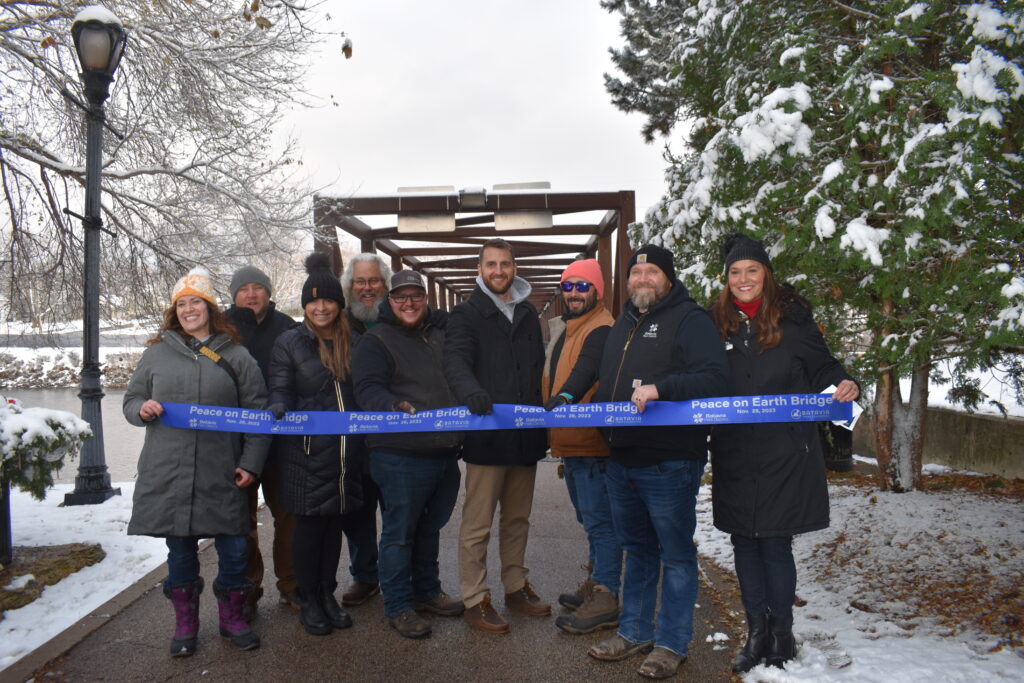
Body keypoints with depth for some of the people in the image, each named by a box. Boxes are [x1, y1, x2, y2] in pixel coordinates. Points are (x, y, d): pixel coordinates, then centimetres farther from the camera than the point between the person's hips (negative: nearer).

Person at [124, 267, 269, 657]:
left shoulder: (235, 356, 4)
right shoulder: (157, 353, 9)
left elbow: (257, 413, 4)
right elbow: (131, 400, 16)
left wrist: (251, 463, -3)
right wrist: (142, 409, -9)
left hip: (221, 475, -1)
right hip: (168, 475, 1)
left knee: (233, 548, 4)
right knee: (180, 550, 10)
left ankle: (231, 616, 26)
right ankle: (185, 623, 28)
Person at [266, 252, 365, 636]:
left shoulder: (353, 342, 11)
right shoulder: (289, 343, 0)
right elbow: (281, 390, -4)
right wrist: (276, 411, -24)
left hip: (346, 450, 4)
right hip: (307, 451, -3)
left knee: (334, 521, 13)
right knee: (309, 524, 5)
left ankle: (327, 594, 27)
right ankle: (308, 601, 20)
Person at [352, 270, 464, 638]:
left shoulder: (441, 333, 15)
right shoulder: (376, 341, -4)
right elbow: (367, 389, -16)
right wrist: (395, 407, -33)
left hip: (444, 452, 7)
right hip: (400, 455, -6)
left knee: (430, 527, 19)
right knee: (399, 531, 2)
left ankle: (427, 591, 34)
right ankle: (398, 605, 16)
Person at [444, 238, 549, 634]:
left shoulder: (528, 313, 16)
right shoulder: (466, 314, 0)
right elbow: (456, 362, -15)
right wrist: (471, 391, -36)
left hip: (525, 436, 5)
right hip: (486, 436, -5)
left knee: (518, 519, 16)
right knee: (478, 524, 0)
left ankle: (516, 587, 31)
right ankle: (475, 600, 13)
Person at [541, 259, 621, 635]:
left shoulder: (601, 329, -14)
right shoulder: (563, 328, 18)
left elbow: (588, 367, -33)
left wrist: (566, 395, -47)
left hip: (591, 444, -10)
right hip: (570, 442, 10)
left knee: (598, 520, -4)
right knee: (589, 519, 20)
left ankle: (605, 600, 4)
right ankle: (595, 585, 34)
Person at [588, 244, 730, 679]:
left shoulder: (689, 319, -7)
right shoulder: (622, 324, 17)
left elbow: (715, 379, -20)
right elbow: (606, 385, 27)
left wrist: (660, 388, -29)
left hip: (670, 463, -7)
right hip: (622, 461, 8)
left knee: (675, 554, 6)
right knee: (637, 549, 19)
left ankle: (672, 643, 19)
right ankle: (635, 632, 32)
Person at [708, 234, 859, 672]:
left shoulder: (792, 315, -1)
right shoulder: (718, 321, 7)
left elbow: (820, 364, 4)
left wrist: (843, 384, -15)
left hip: (784, 453, -3)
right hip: (734, 455, 4)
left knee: (775, 543, 3)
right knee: (744, 542, 11)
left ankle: (782, 633, 22)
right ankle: (757, 631, 26)